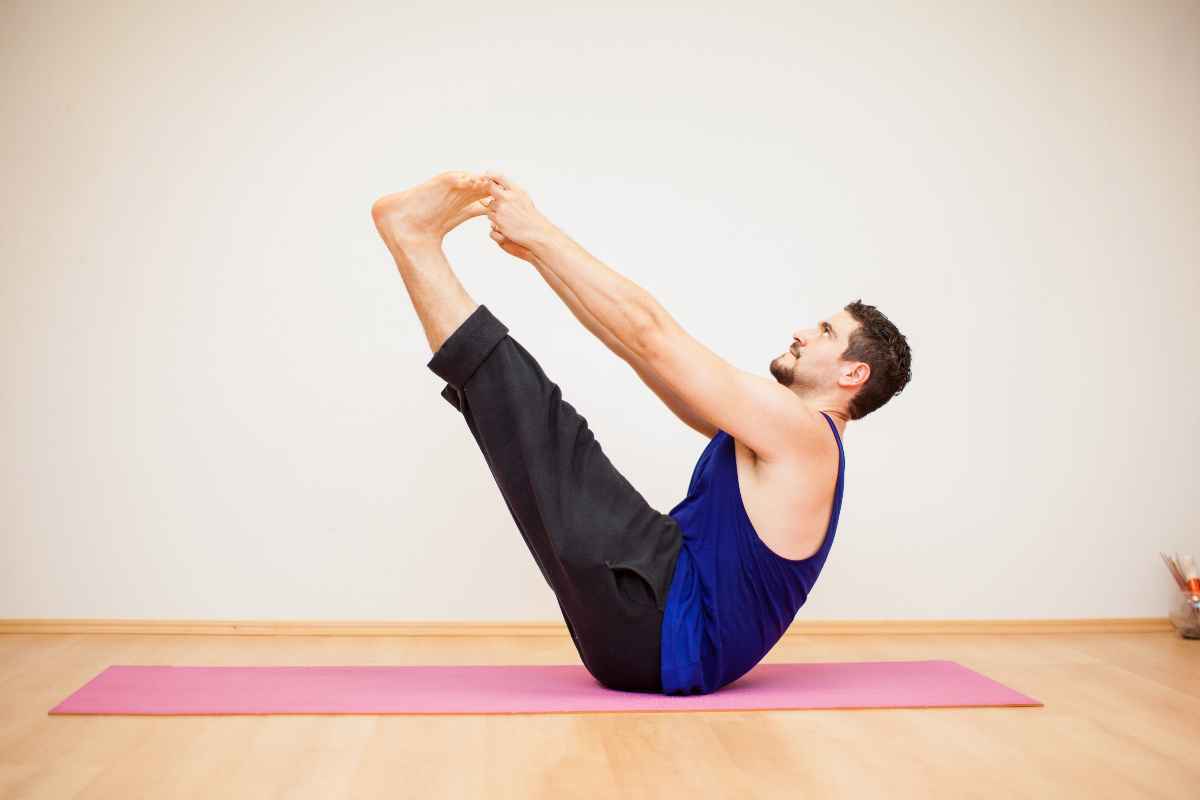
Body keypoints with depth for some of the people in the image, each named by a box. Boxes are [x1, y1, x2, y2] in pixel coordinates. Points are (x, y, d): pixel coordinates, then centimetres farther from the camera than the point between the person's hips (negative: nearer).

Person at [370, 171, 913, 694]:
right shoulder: (774, 434, 18)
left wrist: (538, 231, -12)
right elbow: (640, 347, 14)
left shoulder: (801, 432, -11)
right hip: (664, 628, 9)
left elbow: (650, 334, -18)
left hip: (667, 630, -9)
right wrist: (535, 249, 10)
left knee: (547, 430, -16)